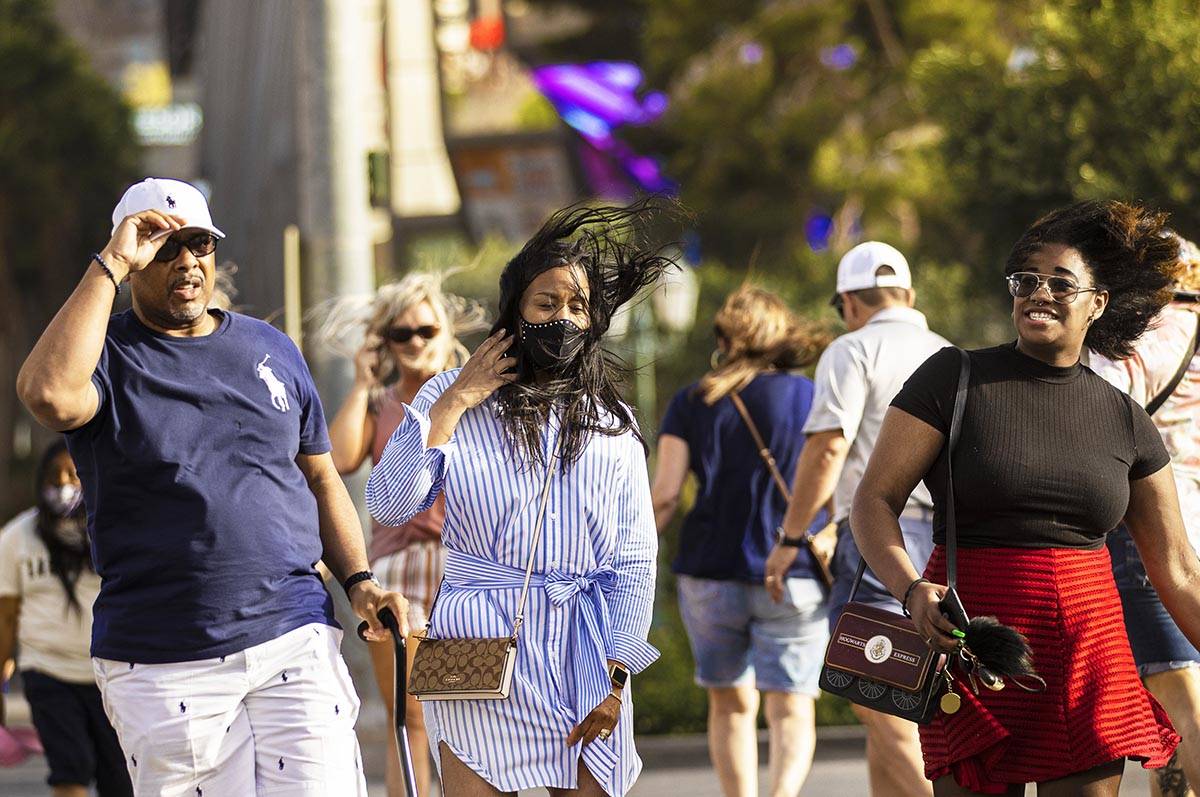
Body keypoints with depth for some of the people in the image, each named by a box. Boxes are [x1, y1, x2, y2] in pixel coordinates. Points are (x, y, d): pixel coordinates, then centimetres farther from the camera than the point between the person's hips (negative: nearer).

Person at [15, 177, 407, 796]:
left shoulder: (271, 350, 16)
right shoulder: (106, 357, 2)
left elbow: (320, 478, 23)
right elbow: (49, 395, -24)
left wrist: (358, 581, 7)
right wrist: (110, 264, -17)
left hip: (294, 645, 3)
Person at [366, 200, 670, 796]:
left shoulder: (612, 423, 11)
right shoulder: (452, 397, 6)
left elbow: (635, 561, 8)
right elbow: (389, 505, -7)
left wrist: (616, 678, -1)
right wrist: (453, 404, -6)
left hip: (585, 655, 2)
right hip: (481, 644, -2)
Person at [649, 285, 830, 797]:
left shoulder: (692, 403, 2)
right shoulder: (810, 398, 1)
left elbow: (665, 493, -4)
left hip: (711, 572, 1)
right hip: (794, 578, -1)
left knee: (731, 705, 16)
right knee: (792, 710, -1)